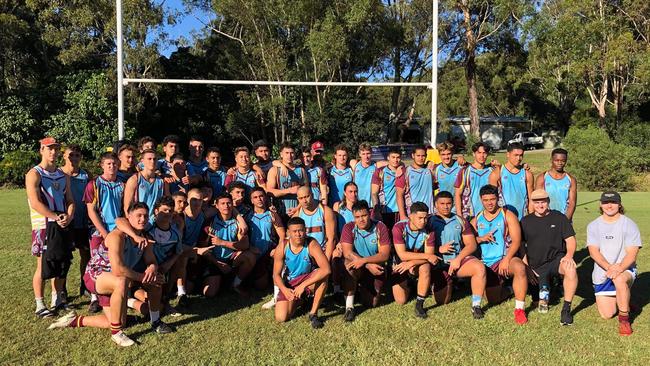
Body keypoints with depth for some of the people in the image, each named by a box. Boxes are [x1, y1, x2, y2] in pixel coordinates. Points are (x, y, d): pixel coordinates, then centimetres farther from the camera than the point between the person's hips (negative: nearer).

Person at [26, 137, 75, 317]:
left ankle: (58, 299, 24)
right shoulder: (34, 174, -6)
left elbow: (70, 200, 10)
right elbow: (35, 203, -16)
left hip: (63, 225, 6)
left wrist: (68, 216, -9)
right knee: (43, 265, -2)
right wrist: (56, 217, -21)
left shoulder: (63, 175, 14)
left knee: (62, 263, 10)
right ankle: (40, 305, 7)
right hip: (44, 226, -6)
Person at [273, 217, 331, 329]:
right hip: (289, 285, 2)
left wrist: (303, 286, -36)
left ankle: (313, 314, -17)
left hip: (308, 280, -2)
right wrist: (284, 289, -28)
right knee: (280, 318, -14)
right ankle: (298, 301, 20)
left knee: (322, 276, -36)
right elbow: (276, 275, -7)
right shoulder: (282, 247, -15)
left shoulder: (311, 244, -23)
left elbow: (326, 269, -36)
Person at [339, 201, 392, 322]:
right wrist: (369, 265, -29)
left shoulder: (380, 227, -10)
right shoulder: (349, 228, -9)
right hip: (359, 269, -1)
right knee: (350, 265, -34)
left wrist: (364, 260, -32)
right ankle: (349, 307, -24)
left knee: (373, 303, -6)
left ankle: (363, 288, 32)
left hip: (377, 268, 1)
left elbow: (385, 255, -17)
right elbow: (347, 253, -19)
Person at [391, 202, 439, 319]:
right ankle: (408, 286, 29)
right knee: (401, 300, -7)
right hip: (400, 266, -1)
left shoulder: (428, 231, -14)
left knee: (426, 267, -34)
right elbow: (402, 255, -27)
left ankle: (419, 304, -21)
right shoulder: (399, 228, -22)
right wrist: (426, 256, -28)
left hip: (418, 265, 1)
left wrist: (411, 263, -34)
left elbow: (430, 257, -18)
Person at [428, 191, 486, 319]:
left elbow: (472, 244, 2)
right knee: (443, 301, -6)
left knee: (479, 267, -30)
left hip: (460, 258, 1)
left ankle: (476, 306, -21)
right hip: (439, 264, -1)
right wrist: (439, 249, -16)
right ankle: (448, 284, 29)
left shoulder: (460, 221, 10)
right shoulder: (430, 222, 4)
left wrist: (458, 259, -11)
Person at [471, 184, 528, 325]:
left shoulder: (507, 216, -1)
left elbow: (516, 241, -10)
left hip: (505, 258, -4)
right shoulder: (476, 220, 11)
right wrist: (481, 238, -13)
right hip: (486, 264, 4)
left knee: (519, 267, -39)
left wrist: (506, 260, -23)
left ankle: (519, 309, -30)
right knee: (494, 300, 3)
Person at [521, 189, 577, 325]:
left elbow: (570, 239, 0)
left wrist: (569, 255, -20)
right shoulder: (525, 221, 9)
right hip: (536, 266, 2)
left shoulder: (559, 217, 3)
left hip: (556, 259, -2)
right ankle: (544, 290, 32)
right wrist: (526, 266, 2)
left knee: (571, 269, -37)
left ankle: (566, 309, -24)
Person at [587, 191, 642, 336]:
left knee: (619, 279, -39)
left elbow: (632, 253, -11)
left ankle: (624, 318, -18)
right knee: (606, 314, -2)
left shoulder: (629, 225, -3)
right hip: (601, 273, 3)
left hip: (625, 269, -3)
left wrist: (619, 268, -30)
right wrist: (609, 267, -26)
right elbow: (593, 252, -8)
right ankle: (622, 301, 34)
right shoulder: (593, 226, 3)